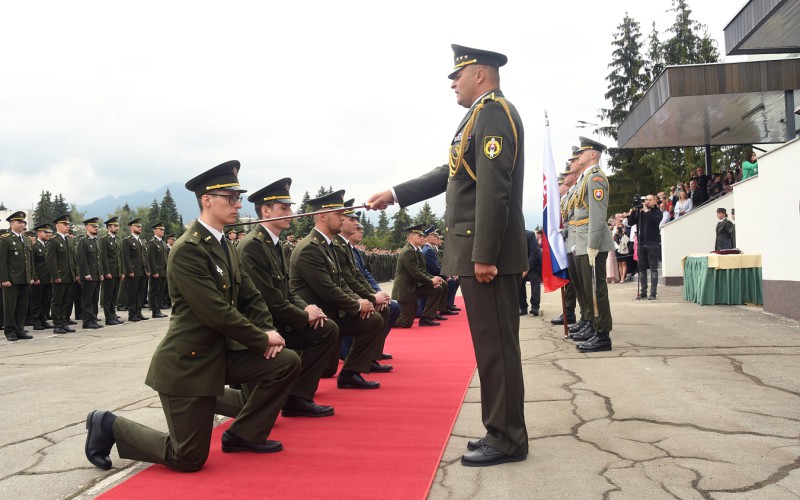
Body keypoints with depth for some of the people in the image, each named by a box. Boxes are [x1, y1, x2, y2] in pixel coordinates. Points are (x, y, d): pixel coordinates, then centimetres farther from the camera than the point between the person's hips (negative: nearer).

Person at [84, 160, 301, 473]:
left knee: (287, 362, -2)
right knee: (189, 459, -2)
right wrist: (263, 339, -16)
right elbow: (217, 312, -26)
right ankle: (109, 426, 17)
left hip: (220, 353, 9)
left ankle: (243, 435, 14)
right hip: (188, 362, -9)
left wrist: (268, 331, -8)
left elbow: (250, 297, 10)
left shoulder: (225, 247, 9)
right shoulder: (188, 250, -21)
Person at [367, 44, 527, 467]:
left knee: (496, 347, -3)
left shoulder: (494, 112, -11)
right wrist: (394, 194, 24)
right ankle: (502, 432, 22)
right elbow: (450, 175, 25)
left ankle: (507, 441, 6)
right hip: (478, 251, 10)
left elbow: (493, 189, -20)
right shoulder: (482, 116, 21)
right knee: (492, 347, 13)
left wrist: (484, 255, -23)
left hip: (488, 253, -10)